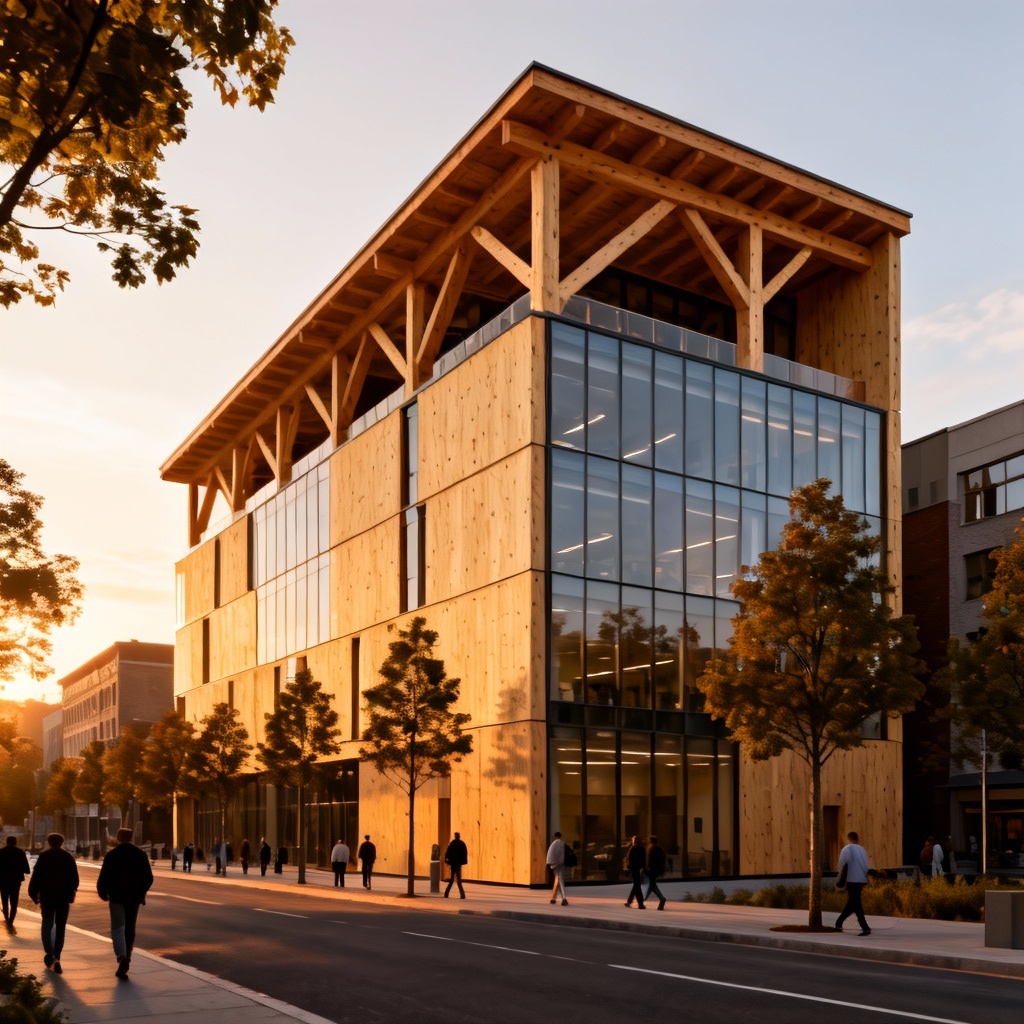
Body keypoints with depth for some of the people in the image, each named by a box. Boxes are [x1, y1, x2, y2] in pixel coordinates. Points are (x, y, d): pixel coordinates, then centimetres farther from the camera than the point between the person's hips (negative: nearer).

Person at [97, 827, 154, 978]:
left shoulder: (111, 855, -5)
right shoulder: (141, 855, 3)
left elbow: (103, 877, -6)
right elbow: (149, 878, 2)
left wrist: (103, 893, 9)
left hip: (116, 897, -3)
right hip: (134, 898, 3)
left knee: (117, 927, -3)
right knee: (130, 929, 13)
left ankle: (122, 956, -23)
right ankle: (126, 958, 16)